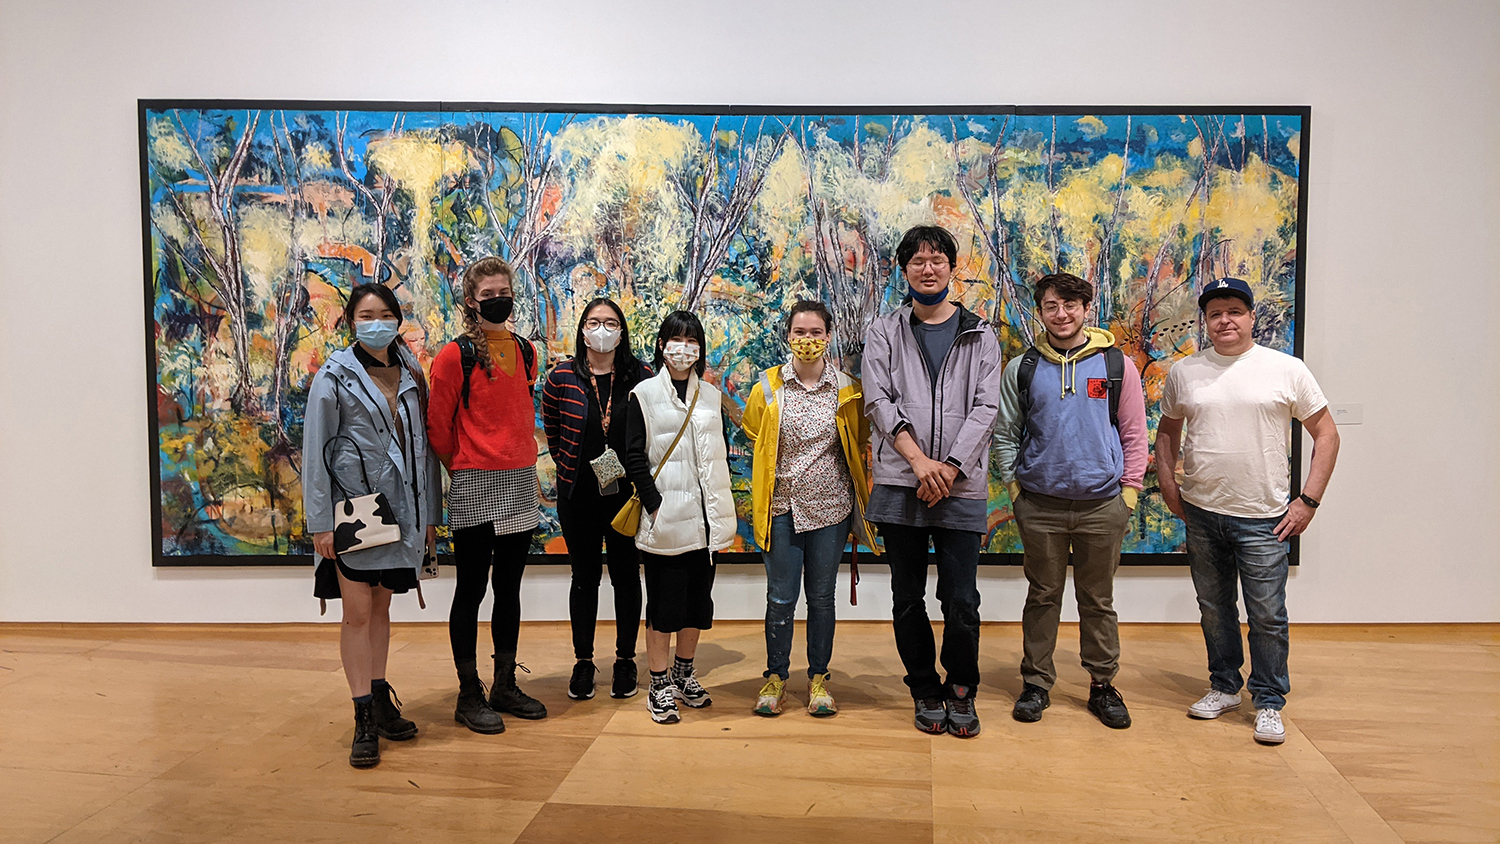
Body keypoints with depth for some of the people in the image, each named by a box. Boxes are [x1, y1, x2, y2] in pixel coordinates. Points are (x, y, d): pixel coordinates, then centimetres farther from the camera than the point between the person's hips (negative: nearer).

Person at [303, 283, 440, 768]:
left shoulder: (411, 375, 9)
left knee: (381, 606, 14)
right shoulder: (334, 377, -3)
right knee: (358, 612, -2)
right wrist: (320, 522, -10)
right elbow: (315, 451, -5)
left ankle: (380, 700, 25)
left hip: (400, 508, 4)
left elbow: (425, 445, 12)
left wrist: (429, 513, 10)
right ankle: (365, 720, 4)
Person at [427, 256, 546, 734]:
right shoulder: (456, 356, -8)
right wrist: (464, 467, 4)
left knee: (509, 588, 12)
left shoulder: (526, 353, 10)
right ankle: (469, 696, 13)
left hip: (521, 484, 6)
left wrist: (523, 458, 14)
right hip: (475, 488, -6)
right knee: (472, 589, 2)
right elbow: (438, 427, -5)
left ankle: (505, 686, 24)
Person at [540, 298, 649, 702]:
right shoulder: (563, 377, -3)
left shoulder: (640, 377, -5)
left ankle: (625, 660, 22)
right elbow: (551, 426, 14)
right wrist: (567, 463, 9)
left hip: (626, 491, 0)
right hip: (578, 494, 0)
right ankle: (583, 661, 21)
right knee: (585, 577, 10)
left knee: (626, 575, 9)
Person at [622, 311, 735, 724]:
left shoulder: (711, 395, 12)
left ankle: (684, 674, 28)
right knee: (664, 603, 0)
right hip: (664, 517, -4)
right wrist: (654, 502, -12)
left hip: (704, 517, 5)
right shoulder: (645, 394, -2)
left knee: (698, 600, 12)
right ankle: (660, 686, 12)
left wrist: (717, 502, 8)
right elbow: (634, 456, -5)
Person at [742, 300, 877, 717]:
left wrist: (861, 486, 6)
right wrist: (766, 484, 10)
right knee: (780, 597, 5)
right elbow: (753, 442, 13)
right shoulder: (768, 387, -1)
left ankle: (818, 677, 24)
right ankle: (776, 676, 22)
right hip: (781, 507, 0)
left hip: (830, 507, 0)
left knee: (822, 596, 9)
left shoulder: (847, 389, 0)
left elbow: (860, 444, 12)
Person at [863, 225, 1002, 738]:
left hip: (961, 487, 0)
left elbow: (985, 408, 1)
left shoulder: (979, 336, 10)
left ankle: (962, 691, 22)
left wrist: (949, 469, -12)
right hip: (899, 485, 1)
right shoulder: (885, 333, 10)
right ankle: (926, 692, 24)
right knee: (908, 599, 8)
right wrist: (918, 460, -13)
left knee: (961, 602, 1)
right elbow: (878, 401, -1)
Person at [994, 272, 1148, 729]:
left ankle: (1103, 684, 24)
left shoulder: (1118, 365, 2)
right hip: (1040, 506, 0)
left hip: (1102, 504, 0)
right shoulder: (1022, 369, 3)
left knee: (1098, 600, 11)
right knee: (1043, 597, 10)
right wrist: (1014, 488, 2)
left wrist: (1129, 491, 0)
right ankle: (1036, 683, 21)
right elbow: (1006, 433, 8)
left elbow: (1134, 434, 6)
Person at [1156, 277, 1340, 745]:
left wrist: (1308, 501, -5)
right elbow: (1168, 430, 18)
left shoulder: (1286, 369, -3)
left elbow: (1326, 433, 1)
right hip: (1201, 513, 3)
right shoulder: (1183, 372, 5)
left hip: (1263, 517, -3)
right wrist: (1168, 484, 7)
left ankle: (1269, 703, 18)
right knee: (1214, 609, 15)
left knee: (1267, 616, 2)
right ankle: (1224, 688, 31)